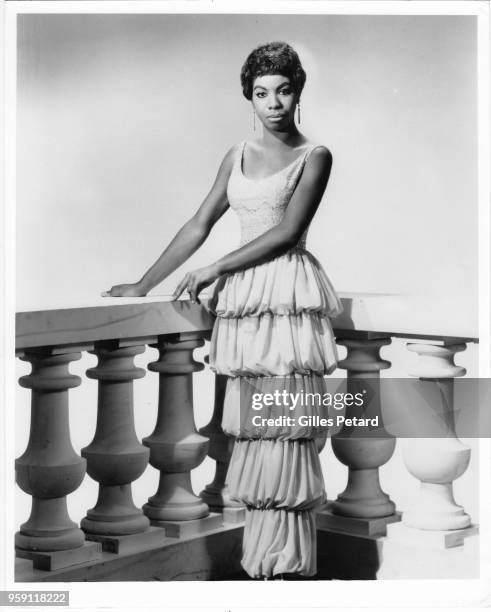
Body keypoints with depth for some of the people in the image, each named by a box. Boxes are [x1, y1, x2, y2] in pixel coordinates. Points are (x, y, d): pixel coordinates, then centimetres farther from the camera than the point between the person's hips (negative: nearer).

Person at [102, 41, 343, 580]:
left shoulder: (314, 157, 3)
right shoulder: (238, 157, 17)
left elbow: (287, 231, -7)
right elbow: (199, 226, 17)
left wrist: (214, 269, -8)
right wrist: (144, 285, 14)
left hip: (290, 296, -5)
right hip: (243, 299, 5)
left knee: (285, 430, -7)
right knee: (253, 431, 3)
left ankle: (288, 565, -1)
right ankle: (261, 560, 8)